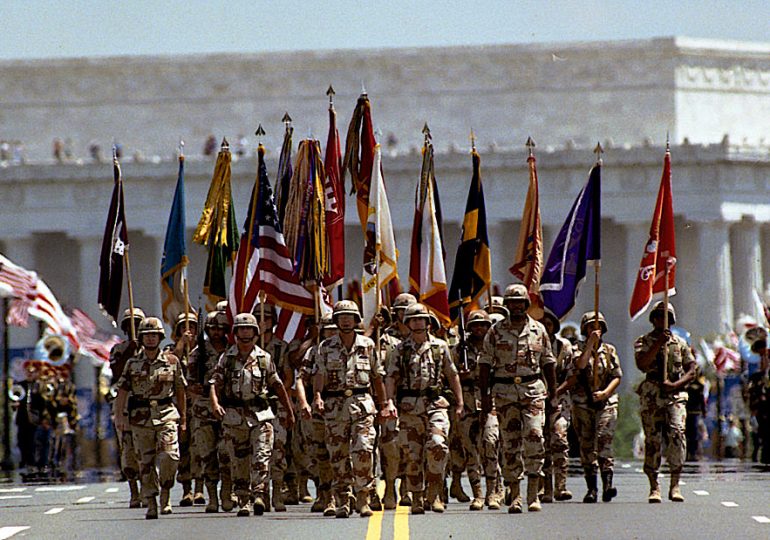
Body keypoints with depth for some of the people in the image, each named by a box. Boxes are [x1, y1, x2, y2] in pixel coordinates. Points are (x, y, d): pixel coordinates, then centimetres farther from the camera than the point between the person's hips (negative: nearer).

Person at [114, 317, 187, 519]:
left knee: (169, 457, -17)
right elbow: (122, 391, 2)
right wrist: (119, 415, -10)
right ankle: (151, 504, 7)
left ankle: (165, 495, 3)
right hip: (140, 419, 1)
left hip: (167, 416, -1)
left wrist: (183, 417, 13)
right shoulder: (133, 363, 6)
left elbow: (180, 390, 12)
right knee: (146, 463, 2)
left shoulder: (171, 361, 5)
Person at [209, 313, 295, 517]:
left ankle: (259, 495, -20)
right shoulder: (226, 358, 5)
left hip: (260, 415, 0)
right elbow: (215, 383, -2)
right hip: (234, 417, 0)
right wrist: (215, 403, -22)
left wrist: (290, 412, 19)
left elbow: (277, 385, 16)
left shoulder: (264, 358, 8)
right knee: (239, 461, 3)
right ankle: (243, 501, 8)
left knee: (262, 457, -15)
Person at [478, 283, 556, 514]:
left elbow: (548, 362, 15)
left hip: (533, 390, 0)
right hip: (505, 391, 0)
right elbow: (485, 365, 5)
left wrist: (553, 390, 10)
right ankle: (515, 496, 6)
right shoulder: (496, 332, 5)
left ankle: (533, 494, -10)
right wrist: (485, 394, -2)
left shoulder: (538, 330, 9)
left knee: (534, 438, -13)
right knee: (510, 444, 1)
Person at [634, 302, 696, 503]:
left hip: (675, 396, 0)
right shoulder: (643, 342, 9)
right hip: (651, 397, 0)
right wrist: (658, 344, -14)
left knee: (677, 435, -18)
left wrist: (675, 385, -7)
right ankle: (654, 487, 7)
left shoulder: (680, 343, 14)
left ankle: (675, 485, -15)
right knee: (652, 441, -1)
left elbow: (691, 371, 10)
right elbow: (642, 365, -8)